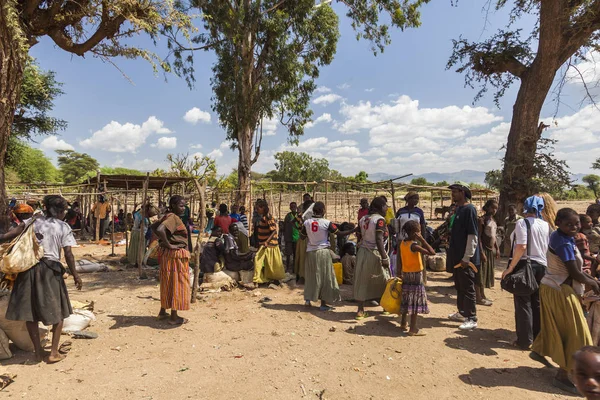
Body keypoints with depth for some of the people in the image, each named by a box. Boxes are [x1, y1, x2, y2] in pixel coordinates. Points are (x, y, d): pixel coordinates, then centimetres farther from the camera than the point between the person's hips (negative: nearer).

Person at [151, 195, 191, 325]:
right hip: (176, 254, -10)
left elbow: (153, 227, 20)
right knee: (176, 283, 0)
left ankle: (163, 312, 31)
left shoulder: (168, 216, 10)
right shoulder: (174, 218, -19)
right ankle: (174, 317, 10)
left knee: (167, 282, 18)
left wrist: (164, 240, 12)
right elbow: (160, 230, -33)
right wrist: (168, 244, -22)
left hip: (166, 253, 10)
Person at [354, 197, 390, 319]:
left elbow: (359, 237, 9)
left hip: (362, 252, 6)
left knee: (362, 281, 10)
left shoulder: (363, 219, 8)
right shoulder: (380, 219, -12)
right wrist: (384, 258, -22)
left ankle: (361, 310, 14)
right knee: (384, 280, 12)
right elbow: (379, 240, -21)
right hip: (375, 253, -6)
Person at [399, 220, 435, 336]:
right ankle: (413, 329, 5)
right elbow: (432, 252, -27)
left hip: (405, 274, 8)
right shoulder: (414, 245, -21)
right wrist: (422, 239, -21)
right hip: (416, 275, -8)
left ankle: (403, 324, 28)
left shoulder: (402, 243, 3)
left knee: (406, 300, 17)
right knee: (415, 302, 0)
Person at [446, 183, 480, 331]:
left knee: (467, 288, 1)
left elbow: (472, 235, -20)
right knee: (459, 286, 18)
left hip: (465, 257, -9)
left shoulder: (469, 209, -16)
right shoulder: (458, 208, 11)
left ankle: (472, 319, 12)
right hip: (456, 255, 9)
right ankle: (462, 313, 32)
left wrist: (466, 258, -20)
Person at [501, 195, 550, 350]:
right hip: (541, 266, 6)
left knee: (523, 303, 2)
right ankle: (538, 338, 25)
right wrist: (543, 263, 19)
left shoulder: (522, 222, -12)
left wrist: (510, 267, -18)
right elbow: (549, 248, 8)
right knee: (537, 303, 16)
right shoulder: (546, 225, 6)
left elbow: (521, 247, -21)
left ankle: (525, 341, 8)